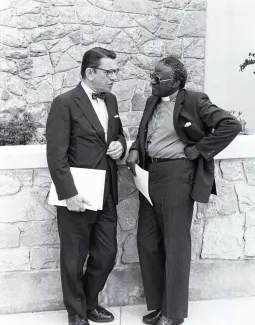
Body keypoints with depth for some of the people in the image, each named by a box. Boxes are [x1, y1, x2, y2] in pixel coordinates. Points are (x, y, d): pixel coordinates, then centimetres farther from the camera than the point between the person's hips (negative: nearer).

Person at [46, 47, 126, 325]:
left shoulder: (111, 100, 10)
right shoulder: (64, 103, -12)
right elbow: (56, 154, -16)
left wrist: (120, 145, 0)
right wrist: (69, 193, -21)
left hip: (106, 195, 7)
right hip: (77, 197, -6)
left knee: (106, 255, 14)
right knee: (74, 259, 9)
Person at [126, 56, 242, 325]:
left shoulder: (194, 101, -8)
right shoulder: (152, 102, 13)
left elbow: (231, 124, -15)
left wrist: (199, 149, -14)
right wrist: (135, 149, 1)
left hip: (177, 176, -7)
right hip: (151, 175, 8)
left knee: (175, 244, 1)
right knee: (147, 241, 11)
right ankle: (157, 303, 27)